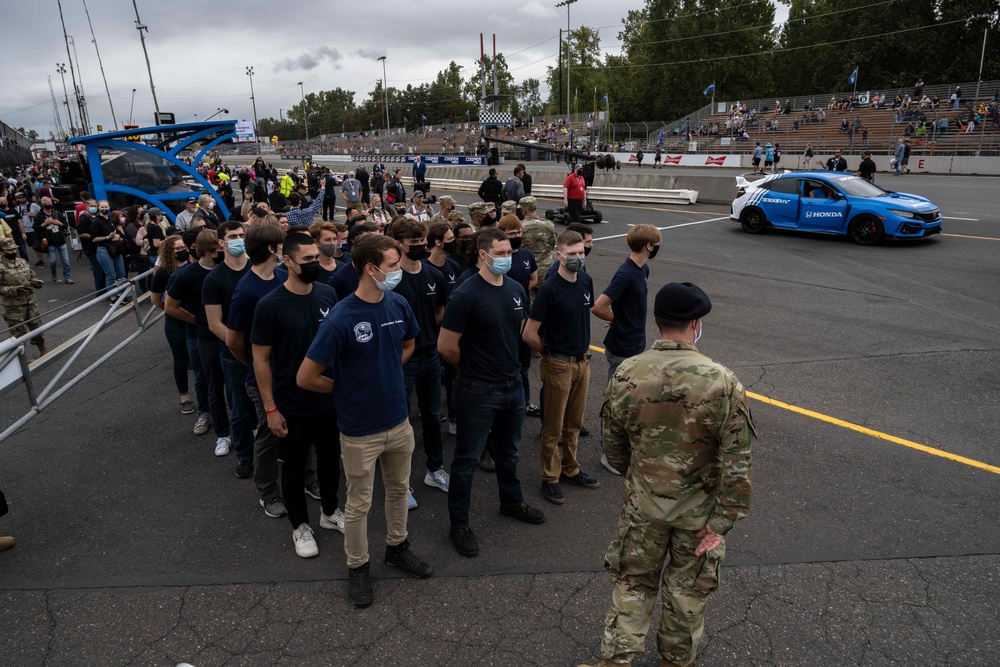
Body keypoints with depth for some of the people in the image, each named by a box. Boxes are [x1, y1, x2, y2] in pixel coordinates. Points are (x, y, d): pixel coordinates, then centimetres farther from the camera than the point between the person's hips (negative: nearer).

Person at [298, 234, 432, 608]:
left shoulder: (398, 305, -6)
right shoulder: (341, 319, -24)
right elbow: (306, 378, -18)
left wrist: (385, 377, 5)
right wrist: (348, 389, -4)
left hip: (399, 421, 6)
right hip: (360, 431, -5)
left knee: (399, 490, 23)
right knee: (359, 504, 13)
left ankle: (397, 548, 45)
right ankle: (357, 567, 35)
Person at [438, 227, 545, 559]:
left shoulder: (516, 290, 2)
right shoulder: (466, 295, -20)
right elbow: (446, 347, -17)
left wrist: (504, 363, 13)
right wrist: (473, 367, -3)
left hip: (513, 385, 7)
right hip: (478, 391, -7)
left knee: (508, 451, 25)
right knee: (467, 459, 7)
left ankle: (512, 501, 47)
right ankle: (459, 524, 22)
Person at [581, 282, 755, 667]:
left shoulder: (625, 375, -14)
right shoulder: (722, 382, -22)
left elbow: (613, 446, -1)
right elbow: (736, 464, -18)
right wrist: (722, 522, -8)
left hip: (642, 504, 1)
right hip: (698, 509, -1)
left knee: (633, 582, 21)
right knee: (687, 590, 22)